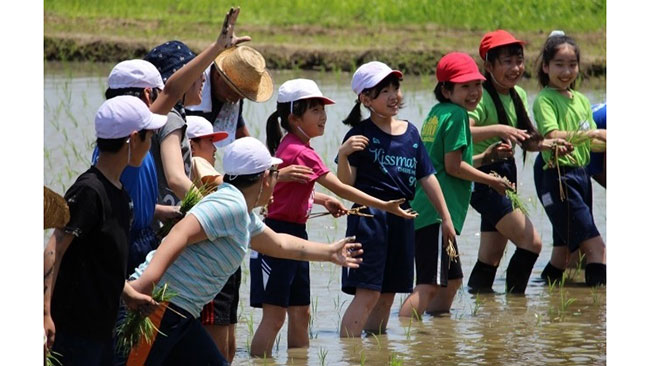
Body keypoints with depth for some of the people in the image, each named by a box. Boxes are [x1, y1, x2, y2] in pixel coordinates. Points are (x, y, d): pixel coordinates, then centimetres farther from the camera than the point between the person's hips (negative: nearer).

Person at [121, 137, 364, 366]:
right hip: (158, 308, -11)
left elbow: (279, 244, 42)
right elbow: (180, 234, -25)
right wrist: (146, 281, -37)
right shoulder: (229, 205, -12)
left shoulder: (245, 218, 21)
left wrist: (330, 253, 55)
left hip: (182, 317, 11)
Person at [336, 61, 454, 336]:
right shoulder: (361, 134, -7)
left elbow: (427, 177, 15)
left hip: (401, 217, 6)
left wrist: (446, 218, 16)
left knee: (387, 294, 13)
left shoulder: (410, 132, 10)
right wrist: (343, 155, -28)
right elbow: (345, 185, -10)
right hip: (369, 215, -6)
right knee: (367, 293, -13)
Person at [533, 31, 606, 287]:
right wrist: (592, 133, -24)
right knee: (595, 246, -14)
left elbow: (591, 143, 16)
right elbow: (553, 136, -22)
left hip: (580, 174, 8)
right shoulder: (545, 100, -8)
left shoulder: (581, 100, 16)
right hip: (557, 176, -8)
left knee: (566, 247, 14)